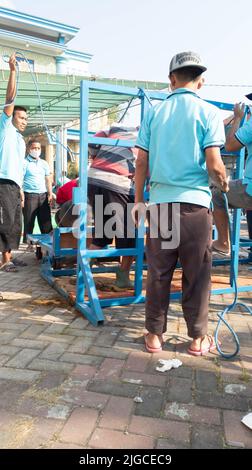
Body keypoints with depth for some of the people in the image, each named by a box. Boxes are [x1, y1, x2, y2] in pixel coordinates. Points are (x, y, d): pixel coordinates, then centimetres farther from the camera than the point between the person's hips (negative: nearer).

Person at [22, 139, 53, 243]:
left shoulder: (44, 163, 17)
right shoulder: (24, 163, 0)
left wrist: (50, 194, 8)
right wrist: (21, 197, -14)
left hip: (43, 196, 5)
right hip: (30, 195, -4)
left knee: (46, 224, 3)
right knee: (28, 224, -1)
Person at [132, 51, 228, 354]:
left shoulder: (154, 112, 9)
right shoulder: (208, 112, 1)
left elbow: (141, 162, 5)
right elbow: (214, 164, -8)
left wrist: (138, 200, 15)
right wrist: (224, 183, 13)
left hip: (159, 202, 3)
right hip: (195, 203, -2)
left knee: (158, 273, 10)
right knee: (196, 275, 8)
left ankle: (154, 335, 19)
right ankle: (198, 338, 20)